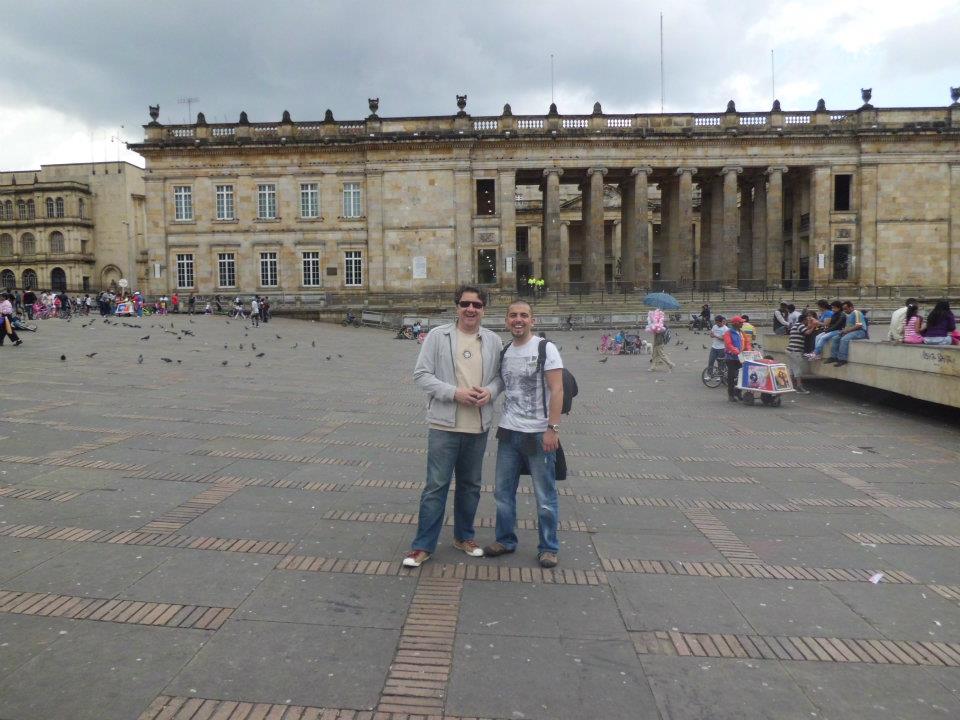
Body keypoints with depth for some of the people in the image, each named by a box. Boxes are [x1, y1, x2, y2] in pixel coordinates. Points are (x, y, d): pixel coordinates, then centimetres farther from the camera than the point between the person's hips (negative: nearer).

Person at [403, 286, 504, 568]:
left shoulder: (493, 340, 6)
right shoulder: (437, 336, -5)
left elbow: (500, 375, 13)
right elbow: (421, 374, -7)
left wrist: (490, 392, -10)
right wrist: (454, 392, -18)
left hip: (479, 427, 4)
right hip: (445, 425, -4)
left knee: (470, 485, 17)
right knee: (436, 486, -1)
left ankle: (464, 537, 34)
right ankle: (423, 545, 11)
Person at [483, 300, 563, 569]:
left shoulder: (546, 349, -8)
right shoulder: (504, 352, 9)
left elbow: (557, 390, -13)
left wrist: (552, 428, -18)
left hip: (539, 434, -6)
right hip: (508, 433, 6)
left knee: (545, 496, 5)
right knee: (503, 491, 13)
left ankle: (548, 547, 20)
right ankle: (506, 540, 29)